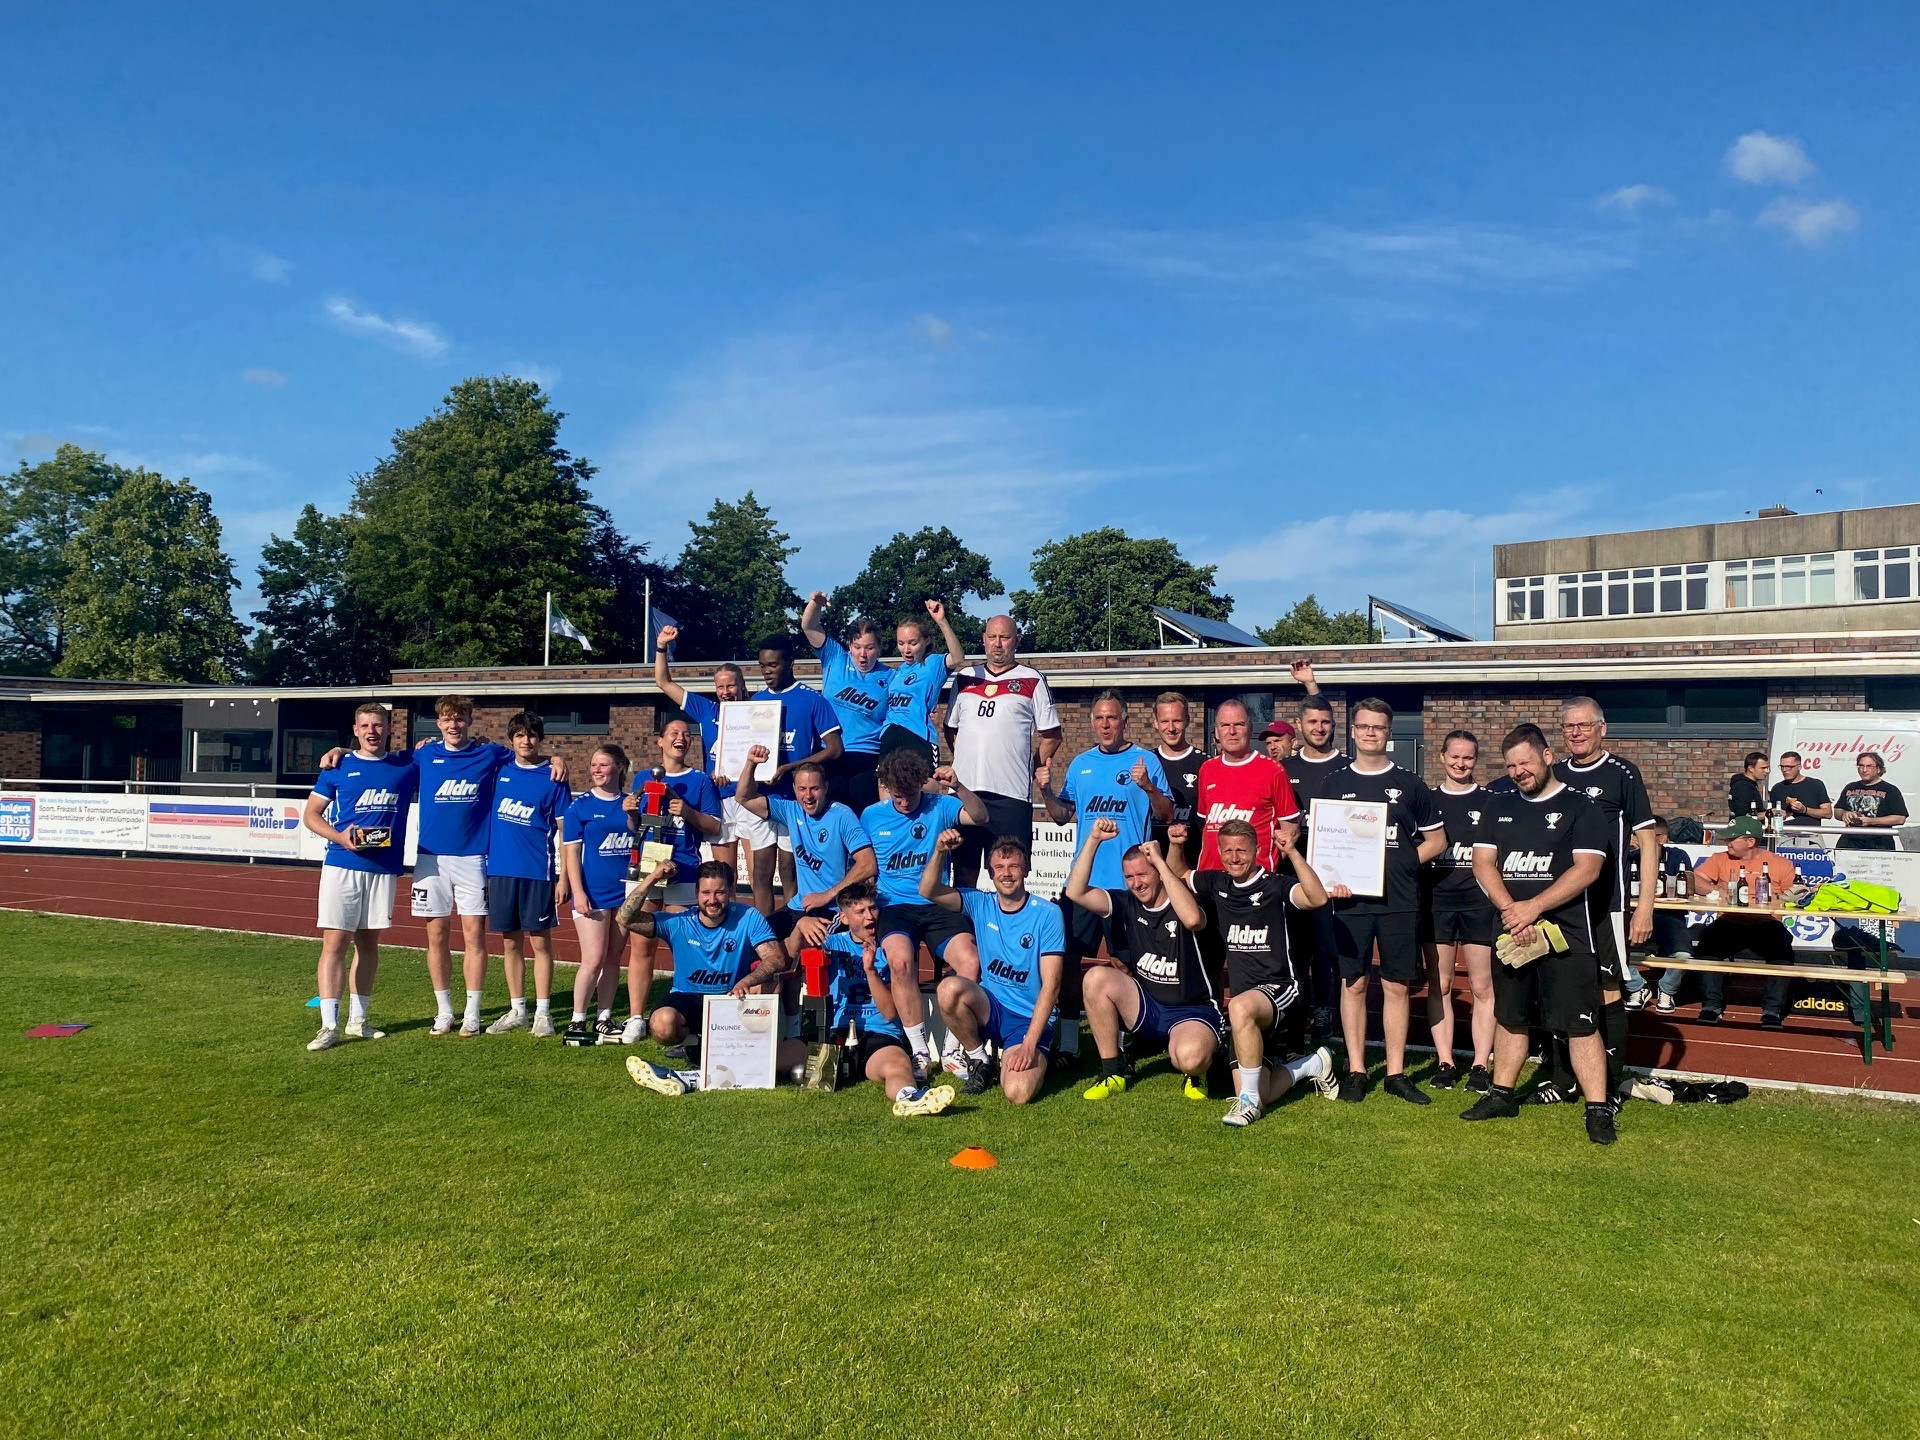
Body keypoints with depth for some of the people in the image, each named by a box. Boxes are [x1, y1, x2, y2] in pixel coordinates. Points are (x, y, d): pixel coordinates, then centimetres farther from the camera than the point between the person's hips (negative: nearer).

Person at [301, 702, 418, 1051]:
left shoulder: (407, 766, 7)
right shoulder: (338, 768, 4)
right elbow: (311, 814, 6)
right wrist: (339, 836, -11)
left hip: (384, 868, 2)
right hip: (342, 866, -2)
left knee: (368, 942, 11)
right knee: (334, 942, -7)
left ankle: (358, 1019, 21)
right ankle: (329, 1026, -6)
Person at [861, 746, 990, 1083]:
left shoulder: (939, 806, 6)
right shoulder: (872, 816, 11)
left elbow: (980, 817, -10)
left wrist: (957, 787, -26)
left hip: (937, 904, 0)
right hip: (895, 905, 0)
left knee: (971, 963, -27)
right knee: (900, 959, -33)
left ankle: (954, 1050, -7)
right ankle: (919, 1052, -18)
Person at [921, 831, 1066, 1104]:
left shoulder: (1047, 914, -9)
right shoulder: (980, 904, 3)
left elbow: (1051, 986, -13)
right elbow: (928, 892, -8)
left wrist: (1029, 1045, -20)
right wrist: (940, 851, -25)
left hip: (1030, 1018, -3)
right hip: (989, 1009, 3)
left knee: (1018, 1094, -28)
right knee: (949, 988, -29)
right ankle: (978, 1059, -2)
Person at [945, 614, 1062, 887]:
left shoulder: (1032, 681, 4)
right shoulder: (965, 677, 15)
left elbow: (1051, 735, 6)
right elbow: (951, 728, 21)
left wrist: (1033, 769, -1)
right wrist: (964, 759, 8)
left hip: (1011, 792, -3)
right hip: (963, 789, 3)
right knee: (964, 864, 9)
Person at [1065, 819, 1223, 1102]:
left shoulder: (1184, 900, -11)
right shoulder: (1128, 904, 1)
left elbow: (1192, 919, -37)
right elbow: (1076, 892, -9)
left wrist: (1160, 861, -30)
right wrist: (1093, 839, -17)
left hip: (1192, 1011, -5)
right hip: (1144, 1006, 5)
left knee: (1190, 1058, -37)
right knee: (1096, 977, -22)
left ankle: (1197, 1072, 6)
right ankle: (1113, 1073, -7)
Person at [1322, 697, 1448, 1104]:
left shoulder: (1410, 784, 7)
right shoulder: (1335, 783, 9)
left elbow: (1437, 840, 11)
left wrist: (1403, 863, -4)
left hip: (1400, 901, 0)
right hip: (1350, 899, 0)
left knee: (1398, 986, 3)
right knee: (1353, 983, 3)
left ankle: (1396, 1073, 12)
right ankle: (1356, 1071, 12)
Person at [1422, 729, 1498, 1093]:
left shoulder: (1490, 802, 5)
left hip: (1480, 901, -2)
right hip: (1435, 901, 2)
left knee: (1482, 986, 0)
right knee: (1439, 986, 5)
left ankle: (1481, 1065, 7)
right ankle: (1445, 1062, 14)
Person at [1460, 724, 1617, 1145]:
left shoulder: (1580, 807, -2)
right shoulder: (1498, 805, 11)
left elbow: (1587, 869, -12)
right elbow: (1483, 862, 4)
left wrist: (1533, 907, -18)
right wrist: (1511, 910, -11)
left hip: (1566, 935, -5)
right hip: (1510, 933, 5)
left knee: (1580, 1024, -6)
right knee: (1509, 1017, 15)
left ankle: (1598, 1110, -1)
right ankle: (1502, 1095, 26)